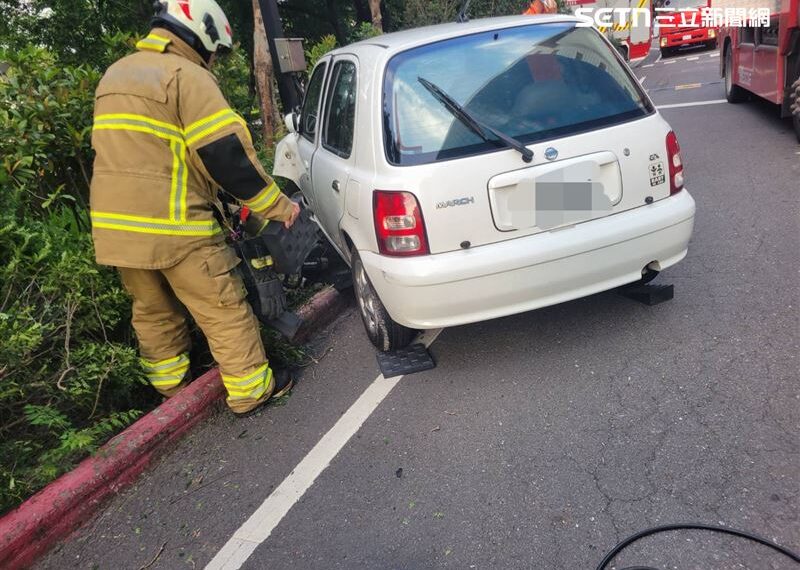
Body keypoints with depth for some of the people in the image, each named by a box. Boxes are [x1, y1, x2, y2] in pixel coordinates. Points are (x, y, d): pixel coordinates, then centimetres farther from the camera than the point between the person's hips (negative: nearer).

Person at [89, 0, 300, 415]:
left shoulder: (115, 75, 19)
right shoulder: (187, 76, -9)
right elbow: (227, 154, -15)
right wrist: (276, 205, -8)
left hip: (114, 224, 8)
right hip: (173, 225, -8)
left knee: (152, 310, 22)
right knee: (224, 310, 4)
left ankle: (168, 382, 38)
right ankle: (251, 390, 14)